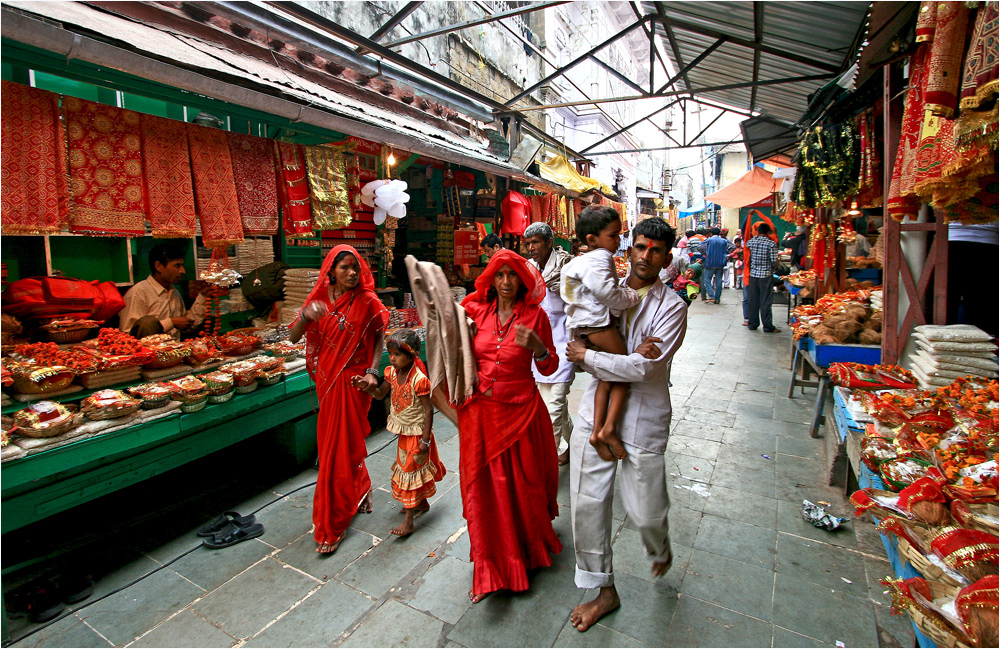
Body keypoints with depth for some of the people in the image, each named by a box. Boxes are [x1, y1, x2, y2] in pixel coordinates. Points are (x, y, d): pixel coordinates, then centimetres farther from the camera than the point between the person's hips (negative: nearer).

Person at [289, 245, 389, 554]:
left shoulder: (367, 302, -9)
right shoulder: (319, 299, 1)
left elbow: (379, 338, 0)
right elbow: (293, 337, -3)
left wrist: (372, 372, -12)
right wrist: (306, 316, -22)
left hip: (352, 382, -5)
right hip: (326, 380, 5)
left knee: (341, 448, 0)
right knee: (332, 441, 18)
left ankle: (332, 524, 15)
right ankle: (360, 492, 43)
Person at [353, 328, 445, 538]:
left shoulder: (419, 380, -27)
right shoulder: (391, 372, -5)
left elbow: (428, 409, -22)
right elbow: (380, 394, 7)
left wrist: (425, 440, -22)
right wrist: (367, 387, -15)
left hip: (417, 433, -8)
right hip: (403, 431, 8)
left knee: (412, 470, -1)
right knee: (407, 466, 21)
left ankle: (408, 521, 9)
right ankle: (422, 502, 42)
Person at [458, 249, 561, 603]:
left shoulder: (535, 315, -4)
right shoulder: (475, 311, 1)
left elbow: (549, 368, -1)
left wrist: (537, 346, -21)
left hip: (521, 410, -2)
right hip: (480, 411, 2)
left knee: (524, 483, 13)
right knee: (484, 487, 9)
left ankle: (531, 548, 44)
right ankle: (491, 566, 32)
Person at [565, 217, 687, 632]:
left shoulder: (671, 306, -7)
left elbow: (644, 368, -18)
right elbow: (579, 345, -2)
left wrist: (587, 356, -12)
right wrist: (629, 355, -18)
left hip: (643, 420, -3)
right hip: (596, 411, 4)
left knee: (646, 512, 8)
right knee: (586, 505, 8)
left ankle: (660, 551, 48)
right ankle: (604, 591, 31)